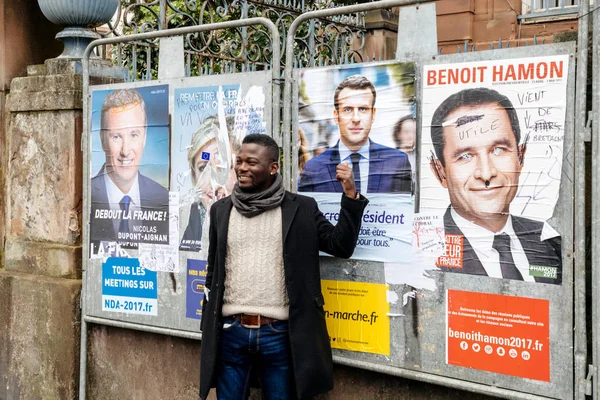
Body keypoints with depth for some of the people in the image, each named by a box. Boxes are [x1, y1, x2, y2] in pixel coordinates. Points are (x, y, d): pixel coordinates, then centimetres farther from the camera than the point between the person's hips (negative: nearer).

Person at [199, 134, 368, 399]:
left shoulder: (301, 208, 0)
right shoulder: (221, 209, 7)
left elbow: (341, 246, -4)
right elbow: (213, 272, 13)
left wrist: (350, 194, -13)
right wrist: (208, 328, 12)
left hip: (280, 333, -2)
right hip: (230, 331, 2)